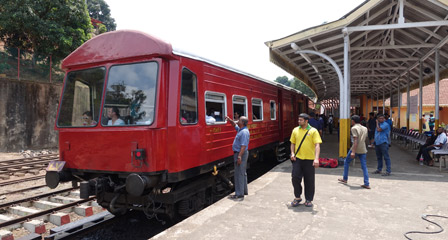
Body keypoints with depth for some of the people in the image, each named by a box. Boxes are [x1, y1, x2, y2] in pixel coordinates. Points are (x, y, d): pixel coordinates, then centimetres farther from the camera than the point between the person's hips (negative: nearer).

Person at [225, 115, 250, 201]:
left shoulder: (244, 132, -20)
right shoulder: (240, 129, 11)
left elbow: (243, 146, -26)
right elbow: (235, 125, 32)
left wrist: (239, 156, -28)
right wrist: (230, 120, 18)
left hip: (241, 154, -11)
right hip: (239, 153, 11)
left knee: (239, 174, -7)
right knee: (242, 173, 18)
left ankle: (240, 195, -3)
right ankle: (244, 191, 30)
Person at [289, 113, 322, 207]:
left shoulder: (313, 131, -3)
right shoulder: (295, 130, 8)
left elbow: (317, 145, -10)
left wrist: (316, 158, -22)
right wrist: (292, 153, 0)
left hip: (309, 160, -2)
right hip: (297, 158, 3)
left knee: (309, 181, 5)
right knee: (295, 177, -3)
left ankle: (308, 200, 22)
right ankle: (297, 197, 17)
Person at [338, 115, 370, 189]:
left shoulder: (354, 128, -8)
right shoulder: (365, 128, 14)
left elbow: (355, 140, -17)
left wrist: (353, 152, -21)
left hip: (356, 149, -6)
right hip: (363, 150, 6)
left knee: (346, 162, 13)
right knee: (364, 167, 6)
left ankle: (345, 179, 20)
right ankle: (367, 184, 1)